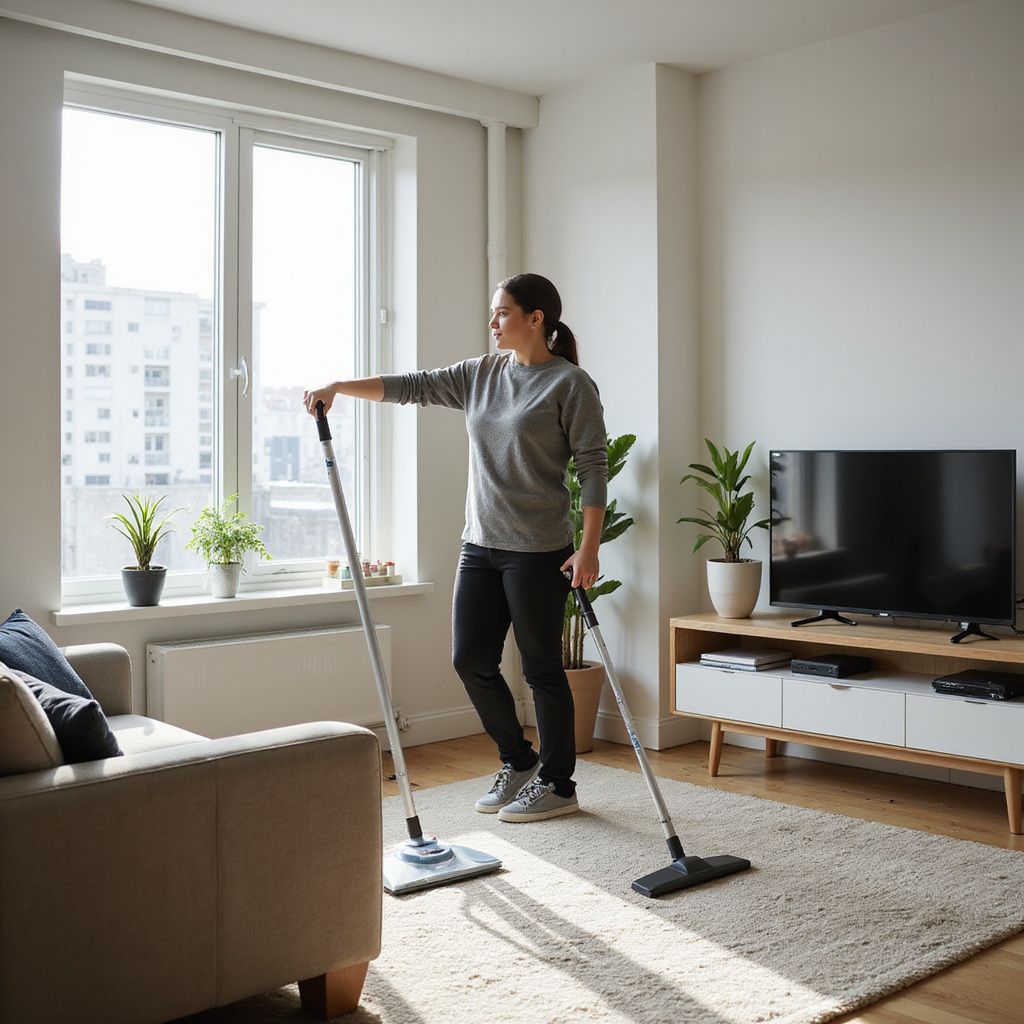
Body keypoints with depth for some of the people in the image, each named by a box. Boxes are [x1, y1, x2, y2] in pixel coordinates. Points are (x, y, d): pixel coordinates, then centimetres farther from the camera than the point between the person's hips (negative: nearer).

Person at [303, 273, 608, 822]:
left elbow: (593, 467, -12)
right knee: (471, 659, 8)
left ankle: (558, 785, 17)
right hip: (480, 544, 7)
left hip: (536, 550, -7)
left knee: (541, 666, 2)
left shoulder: (570, 383, -8)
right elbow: (413, 385, 9)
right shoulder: (481, 374, 11)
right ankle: (518, 762, 27)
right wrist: (339, 386, -3)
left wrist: (589, 548, -18)